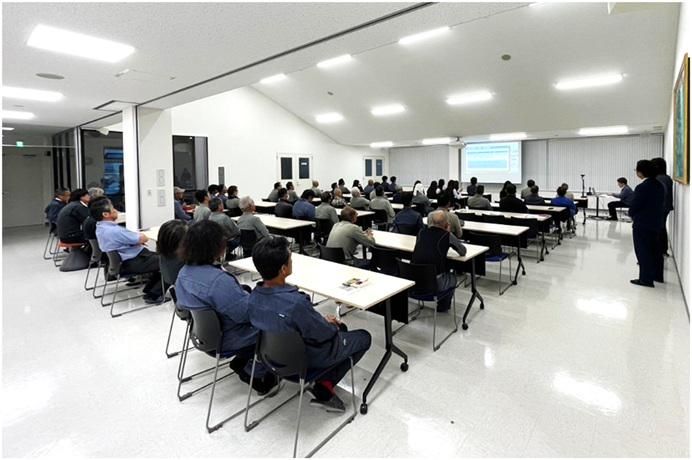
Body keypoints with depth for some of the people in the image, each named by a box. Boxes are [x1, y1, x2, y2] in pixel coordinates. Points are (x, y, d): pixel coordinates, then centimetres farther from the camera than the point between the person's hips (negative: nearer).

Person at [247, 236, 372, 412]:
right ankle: (323, 389, 7)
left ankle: (322, 387, 13)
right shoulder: (296, 303, -37)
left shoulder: (254, 297, -12)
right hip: (306, 359, -7)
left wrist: (324, 322, 3)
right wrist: (329, 323, 1)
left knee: (341, 329, 24)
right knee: (364, 337, 12)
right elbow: (323, 334, -22)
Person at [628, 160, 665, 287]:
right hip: (657, 223, 8)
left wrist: (632, 215, 4)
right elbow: (662, 204, 10)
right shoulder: (660, 186, 5)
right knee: (655, 249, 18)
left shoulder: (642, 187, -20)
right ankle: (657, 275, 30)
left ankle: (646, 279, 5)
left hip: (642, 225, -8)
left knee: (643, 251, 0)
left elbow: (634, 206, -16)